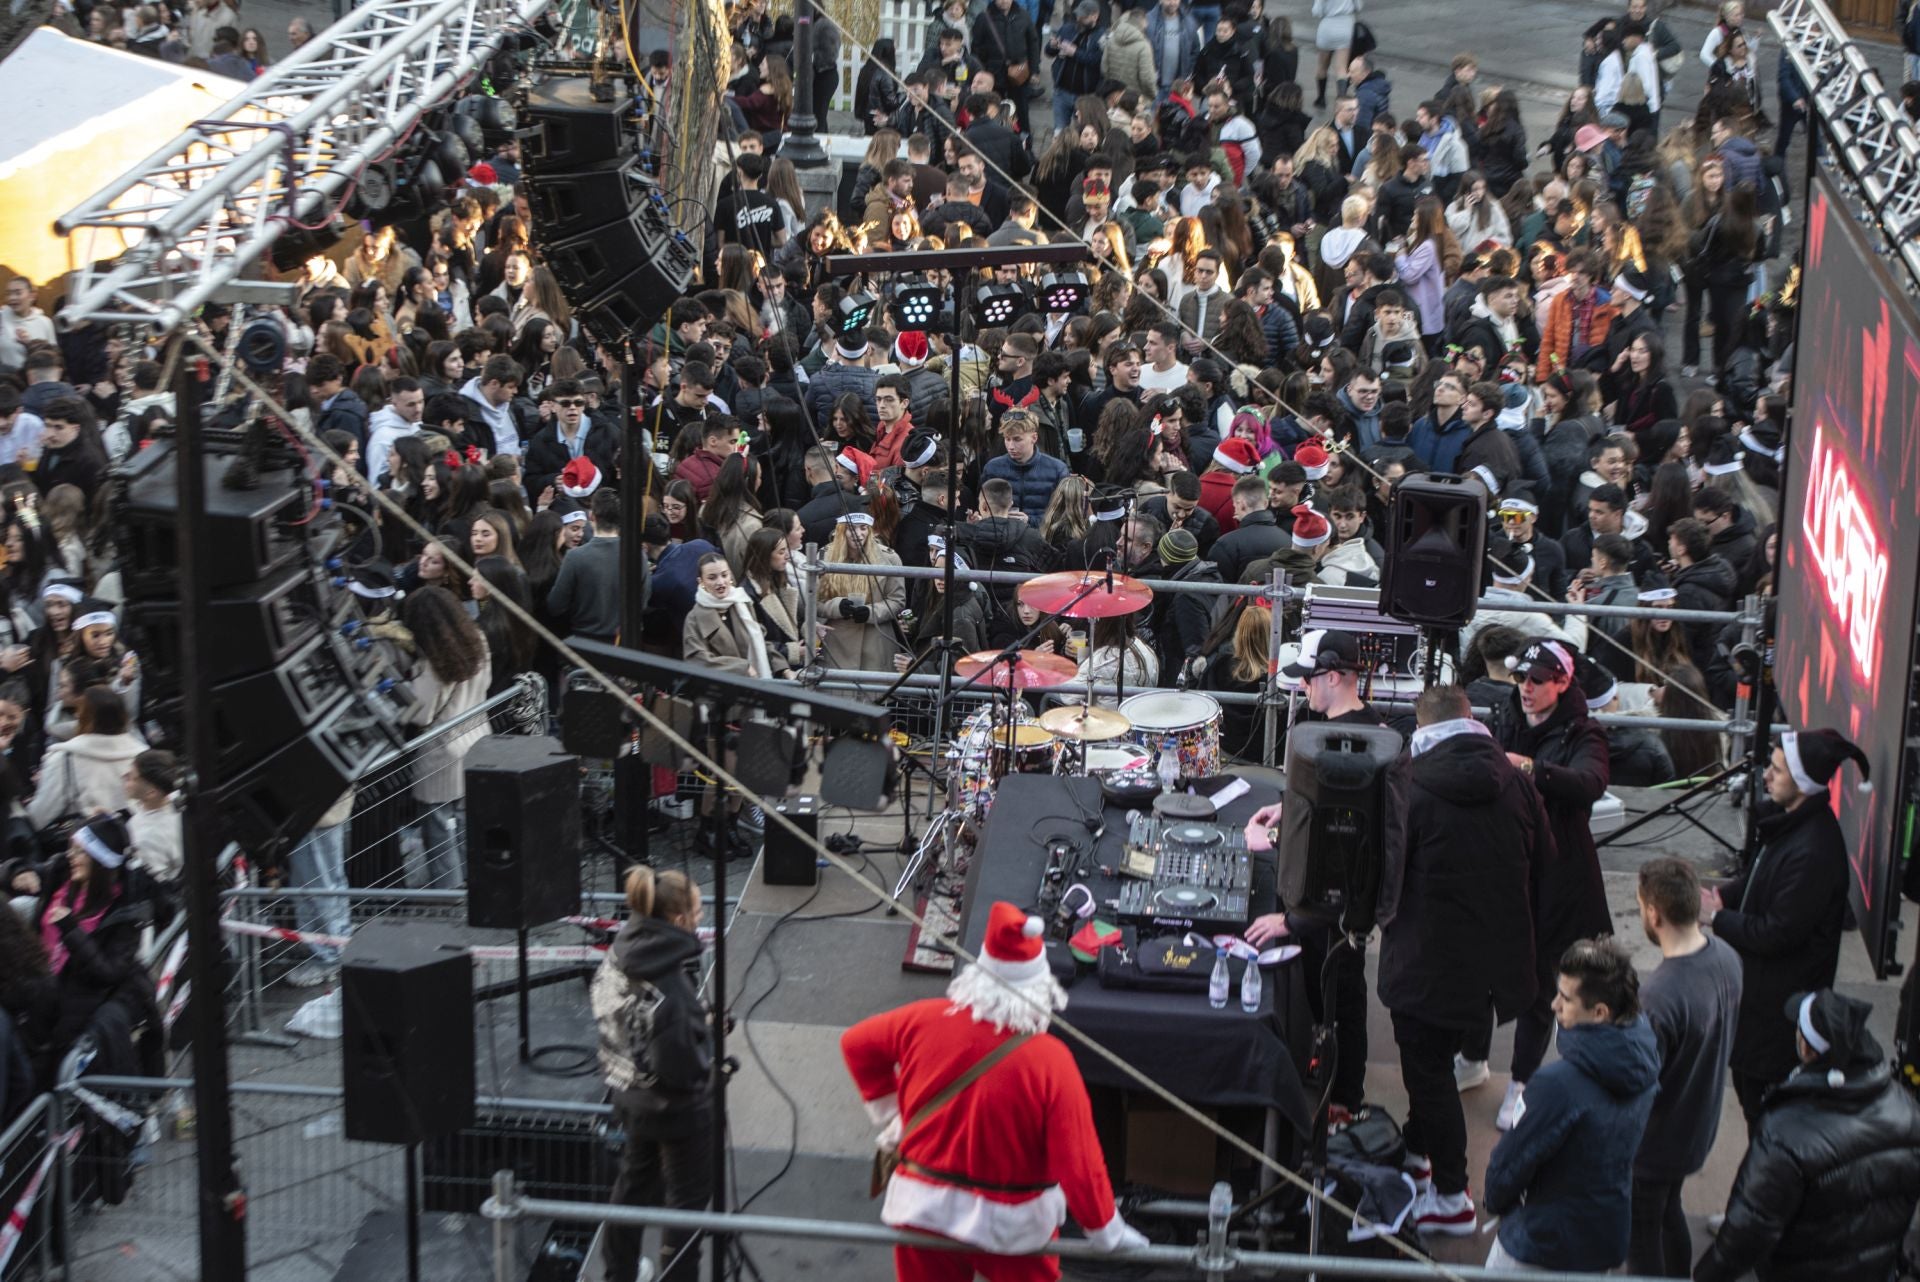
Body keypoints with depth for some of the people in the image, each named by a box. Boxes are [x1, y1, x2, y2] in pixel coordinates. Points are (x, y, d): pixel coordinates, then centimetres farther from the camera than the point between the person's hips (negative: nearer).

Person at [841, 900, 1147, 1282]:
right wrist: (1106, 1230, -6)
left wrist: (888, 1114, 14)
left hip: (921, 1207, 2)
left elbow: (856, 1043, 5)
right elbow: (1078, 1160, -20)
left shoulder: (925, 1021, -13)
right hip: (1010, 1222, -2)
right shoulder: (1050, 1061, -23)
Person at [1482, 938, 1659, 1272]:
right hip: (1608, 1241, 7)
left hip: (1544, 1249, -7)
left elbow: (1510, 1163, -21)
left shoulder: (1561, 1083, -33)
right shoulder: (1643, 1059, -9)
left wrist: (1496, 1200, 1)